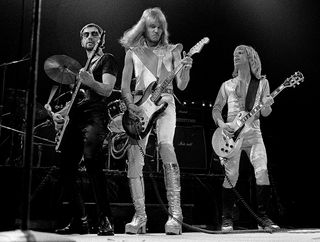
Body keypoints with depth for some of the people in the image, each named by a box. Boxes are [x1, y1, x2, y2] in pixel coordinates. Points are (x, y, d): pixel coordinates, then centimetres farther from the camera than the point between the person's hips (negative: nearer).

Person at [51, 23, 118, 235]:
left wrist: (91, 83, -31)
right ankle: (80, 221, 10)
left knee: (91, 160, -27)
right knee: (67, 170, 0)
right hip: (75, 121, 8)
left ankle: (105, 221, -25)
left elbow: (107, 90, -9)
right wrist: (60, 113, 11)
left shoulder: (107, 60, 7)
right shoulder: (81, 66, 29)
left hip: (94, 118, -8)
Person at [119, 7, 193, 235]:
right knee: (134, 159, -7)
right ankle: (140, 217, 3)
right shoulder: (133, 52, 14)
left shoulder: (171, 51, 12)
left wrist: (185, 70, -16)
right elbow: (125, 86, 10)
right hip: (139, 105, 2)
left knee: (166, 146, -27)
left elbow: (181, 85, 5)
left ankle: (175, 215, -27)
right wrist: (130, 105, -10)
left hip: (164, 102, -2)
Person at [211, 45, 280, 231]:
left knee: (262, 171, -13)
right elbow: (216, 109, 11)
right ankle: (227, 219, 6)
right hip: (231, 133, 0)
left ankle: (263, 218, -2)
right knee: (231, 176, -5)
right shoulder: (227, 85, 11)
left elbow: (265, 113, 4)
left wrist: (267, 106, -18)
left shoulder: (262, 82, 10)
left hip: (253, 132, 0)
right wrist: (221, 123, -8)